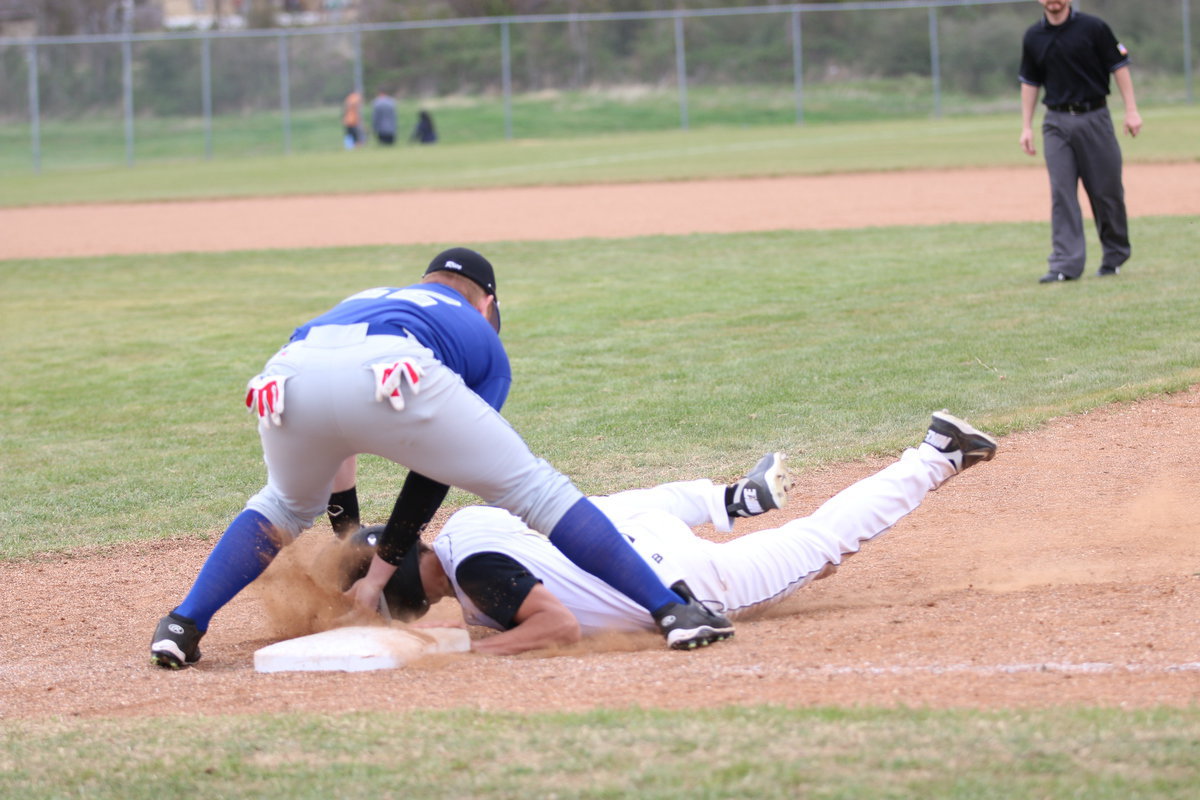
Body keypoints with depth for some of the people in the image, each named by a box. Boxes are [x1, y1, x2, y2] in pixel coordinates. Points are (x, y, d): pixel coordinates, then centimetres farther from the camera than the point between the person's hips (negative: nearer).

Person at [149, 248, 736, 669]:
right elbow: (440, 469, 24)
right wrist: (383, 567, 25)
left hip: (288, 378, 4)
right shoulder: (484, 340, 35)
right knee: (534, 487, 11)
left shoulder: (362, 301, 44)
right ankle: (671, 610, 4)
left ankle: (182, 626, 22)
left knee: (286, 503, 34)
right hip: (389, 378, -3)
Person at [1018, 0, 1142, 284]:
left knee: (1106, 190, 2)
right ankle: (1066, 264, -9)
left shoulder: (1093, 28, -3)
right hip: (1056, 122, 2)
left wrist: (1131, 110, -8)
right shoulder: (1033, 37, 8)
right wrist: (1026, 127, 10)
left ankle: (1115, 255, 20)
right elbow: (1029, 82, 15)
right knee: (1061, 192, -6)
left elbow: (1119, 66, -2)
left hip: (1094, 118, -2)